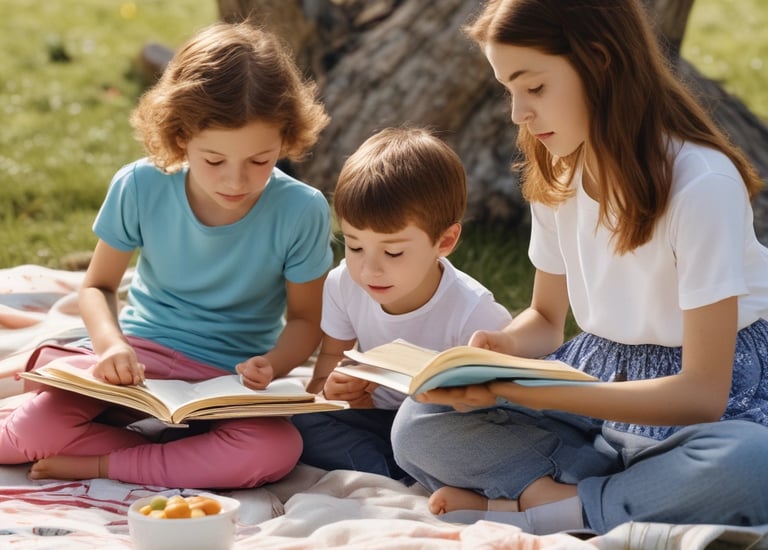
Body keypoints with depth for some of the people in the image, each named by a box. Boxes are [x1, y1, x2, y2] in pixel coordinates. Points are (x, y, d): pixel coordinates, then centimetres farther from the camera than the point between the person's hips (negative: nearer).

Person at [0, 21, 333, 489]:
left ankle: (98, 465, -20)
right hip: (139, 357, 1)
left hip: (231, 381, 0)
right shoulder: (140, 187, -11)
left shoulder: (301, 212, -15)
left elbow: (305, 319, -2)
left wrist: (273, 364, -25)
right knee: (42, 426, -26)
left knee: (279, 450, -34)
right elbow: (98, 285, 2)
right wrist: (111, 343, -21)